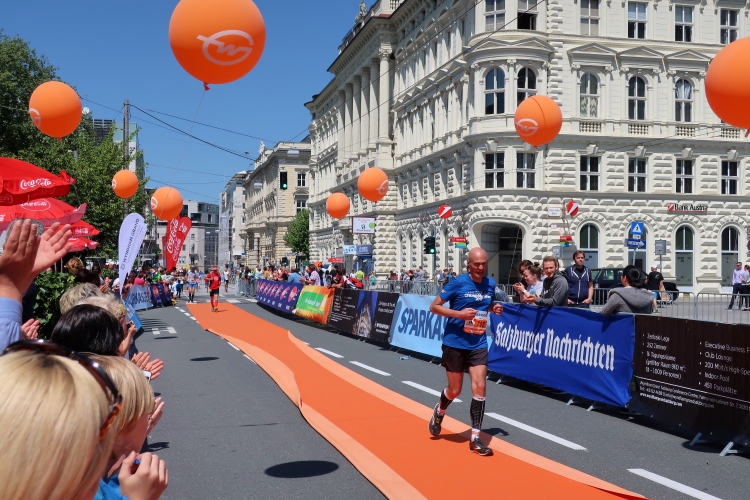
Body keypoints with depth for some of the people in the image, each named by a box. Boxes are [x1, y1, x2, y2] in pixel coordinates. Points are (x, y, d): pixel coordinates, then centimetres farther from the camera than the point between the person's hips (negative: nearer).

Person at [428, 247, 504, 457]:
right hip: (455, 343, -3)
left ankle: (475, 438, 1)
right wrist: (458, 313, -21)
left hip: (478, 345, 4)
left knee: (479, 387, -7)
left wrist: (494, 308, 0)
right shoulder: (458, 283, -11)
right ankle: (439, 412, 41)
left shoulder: (490, 284, 4)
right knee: (455, 390, 6)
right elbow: (434, 306, -8)